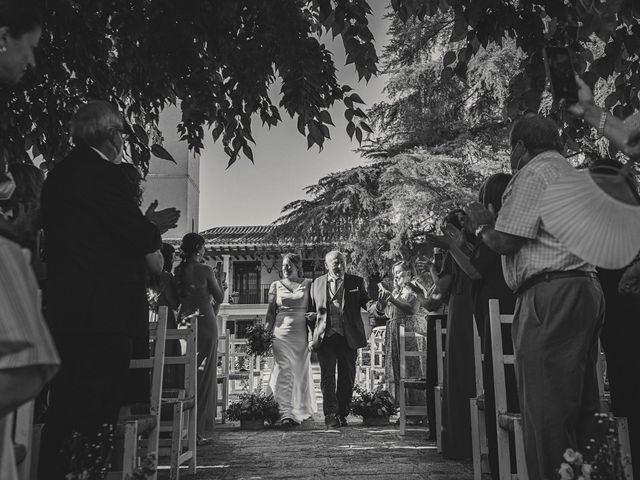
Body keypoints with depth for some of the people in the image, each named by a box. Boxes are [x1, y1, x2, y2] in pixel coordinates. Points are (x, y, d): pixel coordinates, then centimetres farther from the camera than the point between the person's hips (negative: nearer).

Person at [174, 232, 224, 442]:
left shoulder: (178, 270, 5)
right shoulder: (204, 269, -10)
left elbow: (176, 297, 13)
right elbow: (219, 298, -2)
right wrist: (217, 284, 14)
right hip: (205, 321, -6)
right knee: (204, 373, 1)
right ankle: (199, 429, 3)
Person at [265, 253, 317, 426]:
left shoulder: (308, 284, 5)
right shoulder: (276, 285, 7)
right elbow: (270, 312, 9)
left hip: (302, 332, 1)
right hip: (282, 331, -1)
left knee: (301, 372, 10)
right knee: (284, 372, -9)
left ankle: (301, 410, 28)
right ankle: (285, 413, -11)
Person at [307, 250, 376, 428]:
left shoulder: (356, 282, 8)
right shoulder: (317, 283, 9)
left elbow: (365, 302, 6)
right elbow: (311, 309, 14)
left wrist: (374, 305, -19)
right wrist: (312, 337, 7)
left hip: (349, 337, 1)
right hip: (325, 337, 0)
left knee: (347, 377, 6)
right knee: (327, 376, -4)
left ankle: (342, 414, 20)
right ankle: (331, 415, 1)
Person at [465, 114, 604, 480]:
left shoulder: (533, 173, -3)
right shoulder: (571, 173, 26)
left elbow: (505, 242, -10)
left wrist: (482, 225, 9)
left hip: (550, 295, -10)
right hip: (585, 288, 10)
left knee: (545, 407, -9)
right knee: (578, 404, 11)